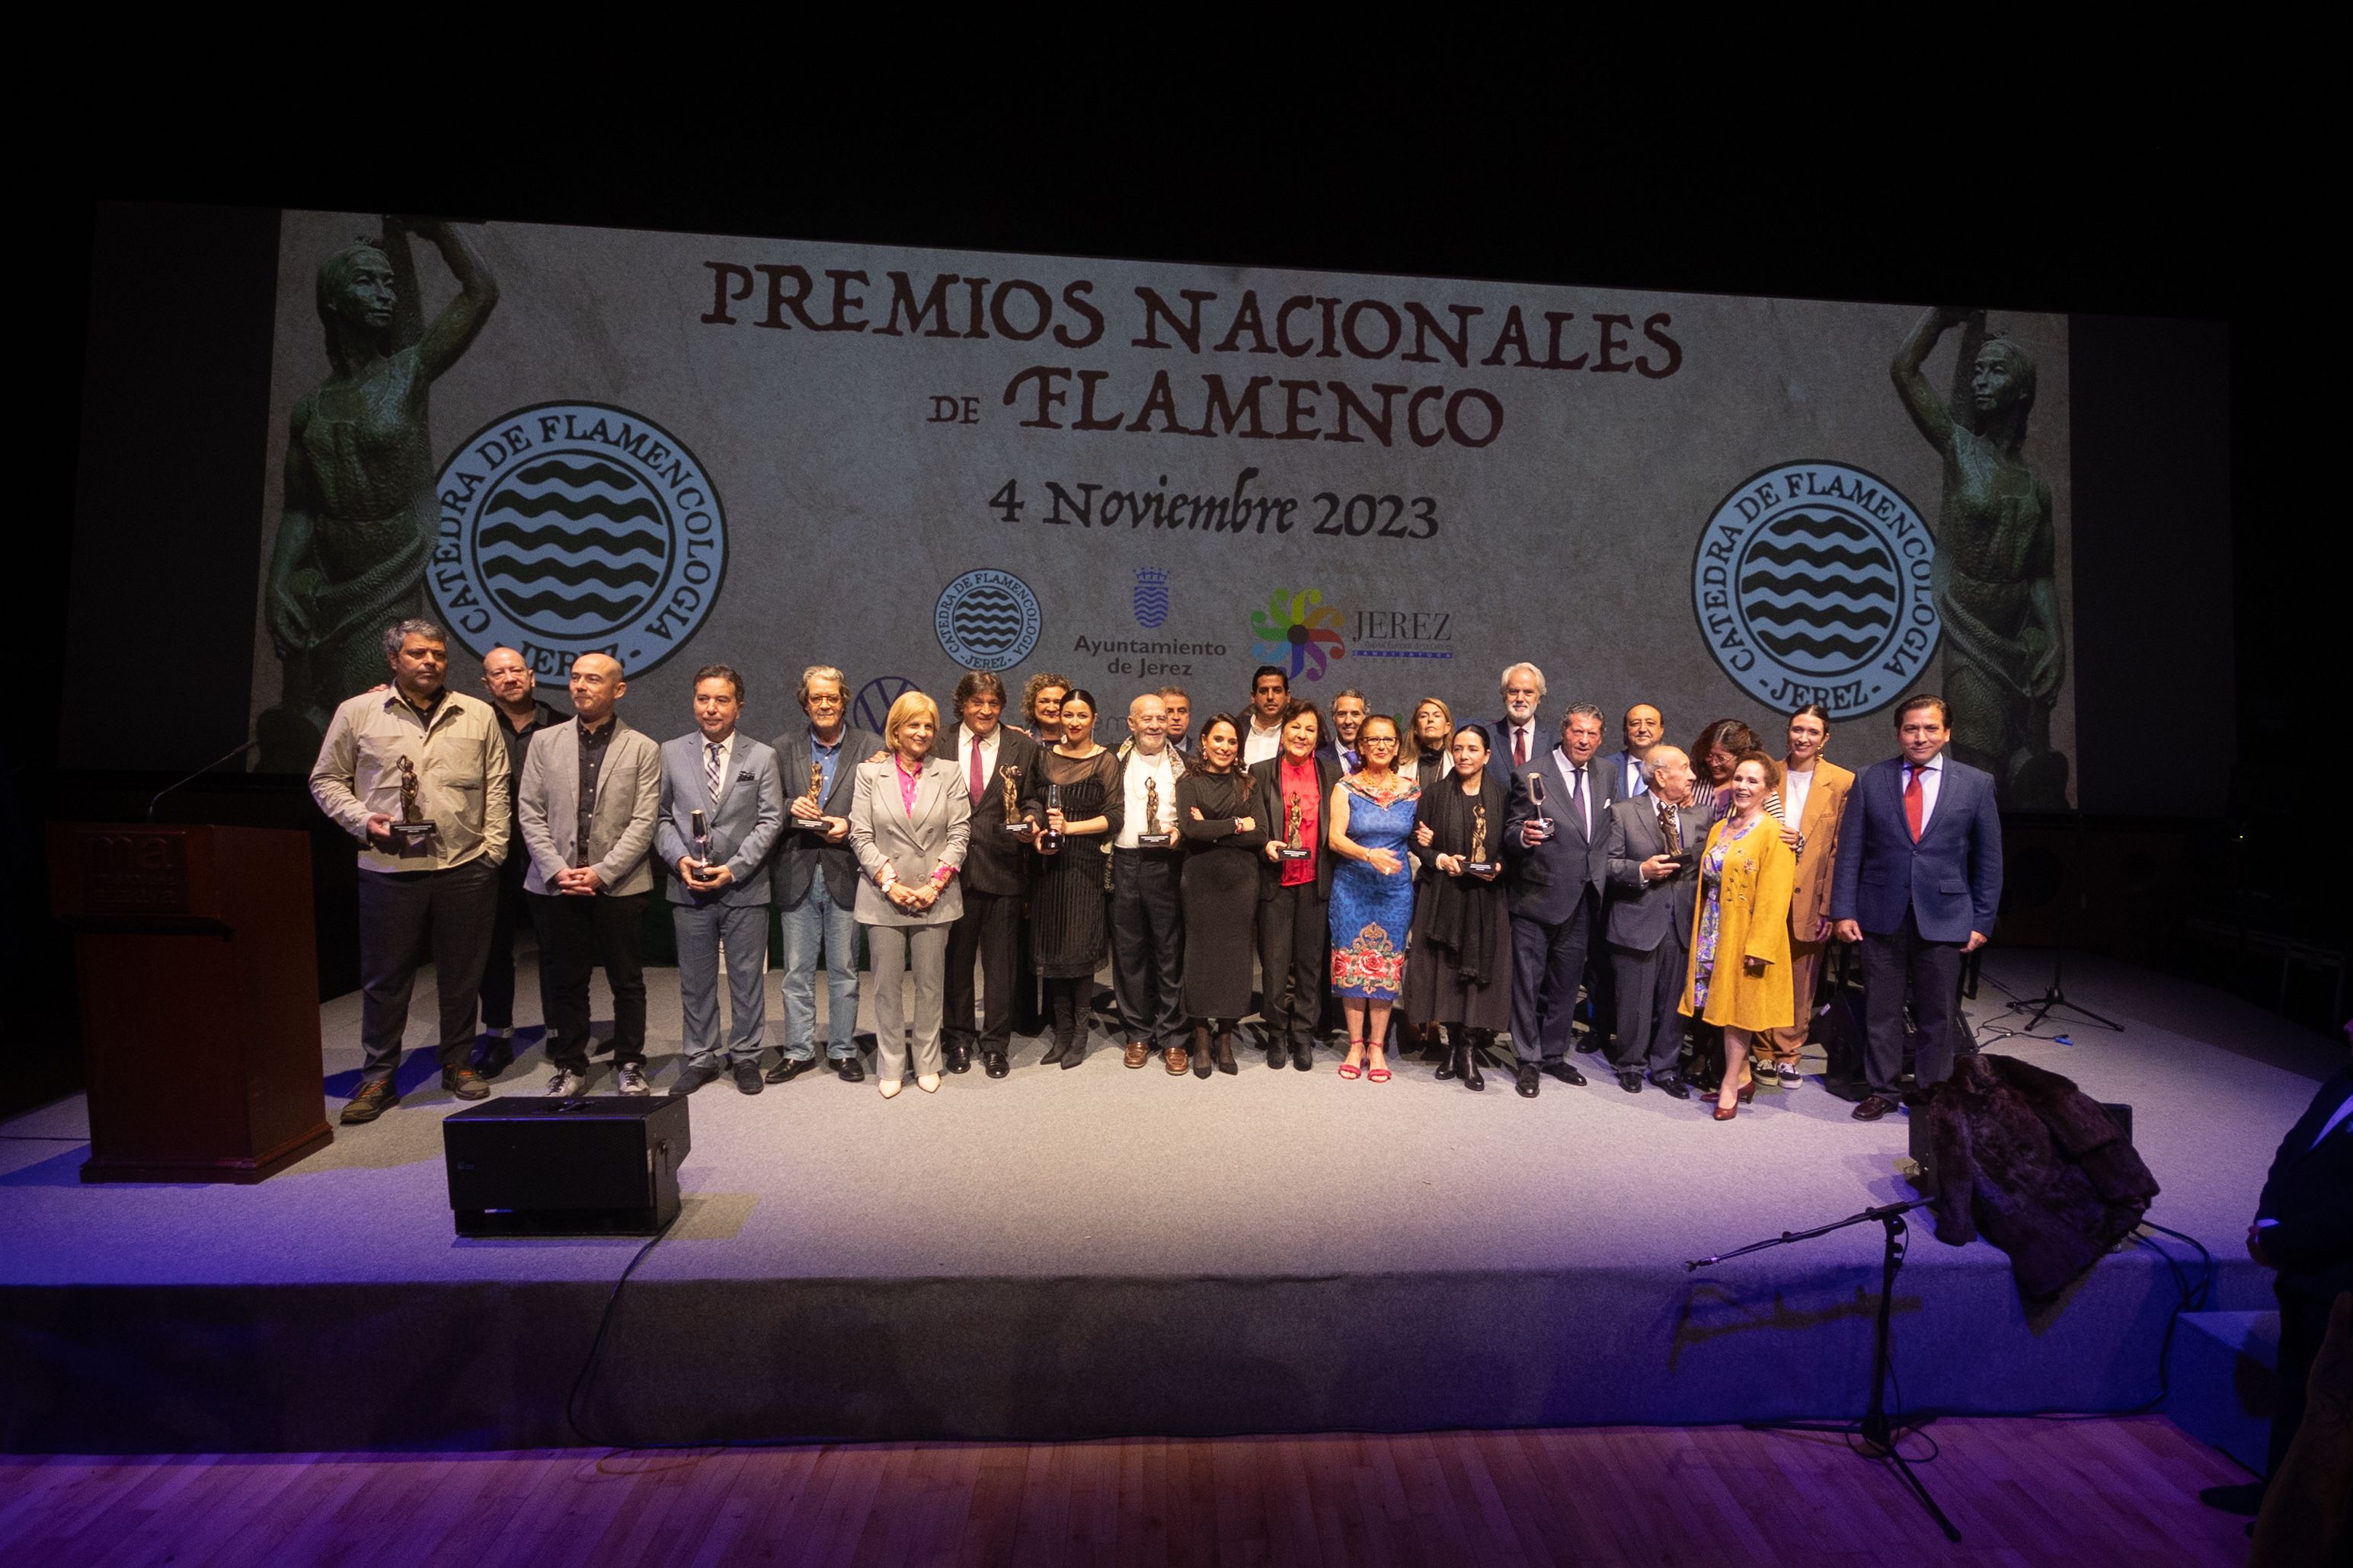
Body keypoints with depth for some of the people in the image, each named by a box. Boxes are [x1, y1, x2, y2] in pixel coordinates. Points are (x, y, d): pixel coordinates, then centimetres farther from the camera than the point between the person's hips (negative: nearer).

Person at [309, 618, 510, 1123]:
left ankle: (458, 1063, 25)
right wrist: (361, 819, -7)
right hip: (390, 868, -1)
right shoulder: (357, 713, 4)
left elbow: (496, 787, 8)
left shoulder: (478, 715, 8)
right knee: (385, 978, 7)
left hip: (466, 867, 1)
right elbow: (326, 780, 9)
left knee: (462, 974, 10)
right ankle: (378, 1077, 20)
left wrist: (493, 846, 2)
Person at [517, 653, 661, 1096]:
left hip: (620, 887, -2)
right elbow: (529, 814, 4)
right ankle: (569, 1066, 22)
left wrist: (602, 872, -13)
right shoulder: (545, 742, 9)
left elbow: (643, 822, -4)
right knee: (563, 983, 8)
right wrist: (557, 871, -7)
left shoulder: (642, 749, 2)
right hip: (555, 885, 2)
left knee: (628, 983, 6)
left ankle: (629, 1065, 19)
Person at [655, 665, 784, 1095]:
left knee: (747, 978, 7)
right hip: (689, 888, 2)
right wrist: (679, 859, -10)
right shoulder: (670, 753, 6)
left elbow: (770, 821, -4)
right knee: (695, 979, 11)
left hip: (745, 888, -1)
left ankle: (746, 1056, 20)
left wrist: (734, 868, -13)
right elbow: (661, 817, 7)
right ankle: (701, 1057, 24)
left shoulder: (762, 757, 1)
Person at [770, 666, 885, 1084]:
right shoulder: (782, 748, 6)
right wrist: (790, 808, -13)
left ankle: (843, 1051, 21)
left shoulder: (870, 747, 0)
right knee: (797, 971, 9)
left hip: (845, 873, -1)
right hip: (797, 874, 2)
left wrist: (849, 826, -15)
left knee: (844, 970, 9)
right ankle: (798, 1051, 22)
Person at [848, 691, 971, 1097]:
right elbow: (861, 835, -1)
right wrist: (889, 883, -9)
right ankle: (891, 1067, 17)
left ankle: (927, 1064, 19)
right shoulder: (870, 772, 4)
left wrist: (936, 883, -8)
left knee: (930, 984, 7)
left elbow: (960, 832, 2)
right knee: (887, 985, 5)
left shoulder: (948, 772, 6)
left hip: (934, 897, 1)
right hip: (883, 896, 0)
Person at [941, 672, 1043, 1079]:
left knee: (1000, 961, 7)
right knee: (956, 958, 11)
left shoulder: (1024, 747, 4)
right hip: (954, 868, 1)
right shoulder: (941, 745, 4)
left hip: (1003, 867, 0)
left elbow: (1032, 798, 8)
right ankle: (959, 1039, 26)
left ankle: (996, 1043, 20)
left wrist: (1030, 820, -13)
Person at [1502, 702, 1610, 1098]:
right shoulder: (1531, 776, -11)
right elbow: (1510, 834, -13)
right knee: (1528, 982, 4)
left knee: (1565, 985, 16)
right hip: (1537, 899, -5)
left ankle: (1554, 1055, 30)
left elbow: (1600, 839, 16)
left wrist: (1599, 884, 9)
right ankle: (1528, 1060, 17)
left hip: (1582, 902, 6)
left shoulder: (1602, 778, 7)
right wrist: (1523, 835, -34)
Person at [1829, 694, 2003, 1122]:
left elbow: (1989, 858, 5)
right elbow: (1849, 850, 3)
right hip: (1880, 915, 0)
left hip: (1943, 919, 0)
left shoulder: (1977, 783, 3)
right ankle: (1881, 1090, 22)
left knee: (1939, 1014, 8)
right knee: (1881, 1010, 8)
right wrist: (1843, 910, -3)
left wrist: (1982, 921, 1)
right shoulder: (1869, 781, 2)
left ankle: (1934, 1092, 24)